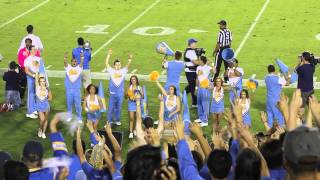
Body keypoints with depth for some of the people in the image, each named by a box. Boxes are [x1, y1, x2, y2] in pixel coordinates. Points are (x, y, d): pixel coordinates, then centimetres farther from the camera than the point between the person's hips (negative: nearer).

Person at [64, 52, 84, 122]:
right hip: (69, 89, 1)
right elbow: (65, 63, -12)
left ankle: (79, 118, 11)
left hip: (77, 89, -1)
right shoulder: (68, 67, 5)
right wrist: (65, 58, -32)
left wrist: (82, 58, -32)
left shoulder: (79, 67, 4)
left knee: (78, 104, 0)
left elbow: (81, 63, -13)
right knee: (69, 103, 9)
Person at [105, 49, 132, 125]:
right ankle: (109, 120, 15)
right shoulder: (111, 71, -2)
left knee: (118, 107, 12)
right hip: (113, 92, -2)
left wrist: (130, 59, -28)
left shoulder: (123, 71, 2)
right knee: (111, 107, 5)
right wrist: (109, 55, -17)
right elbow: (106, 63, -10)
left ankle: (117, 120, 25)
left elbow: (128, 65, -9)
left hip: (120, 93, 2)